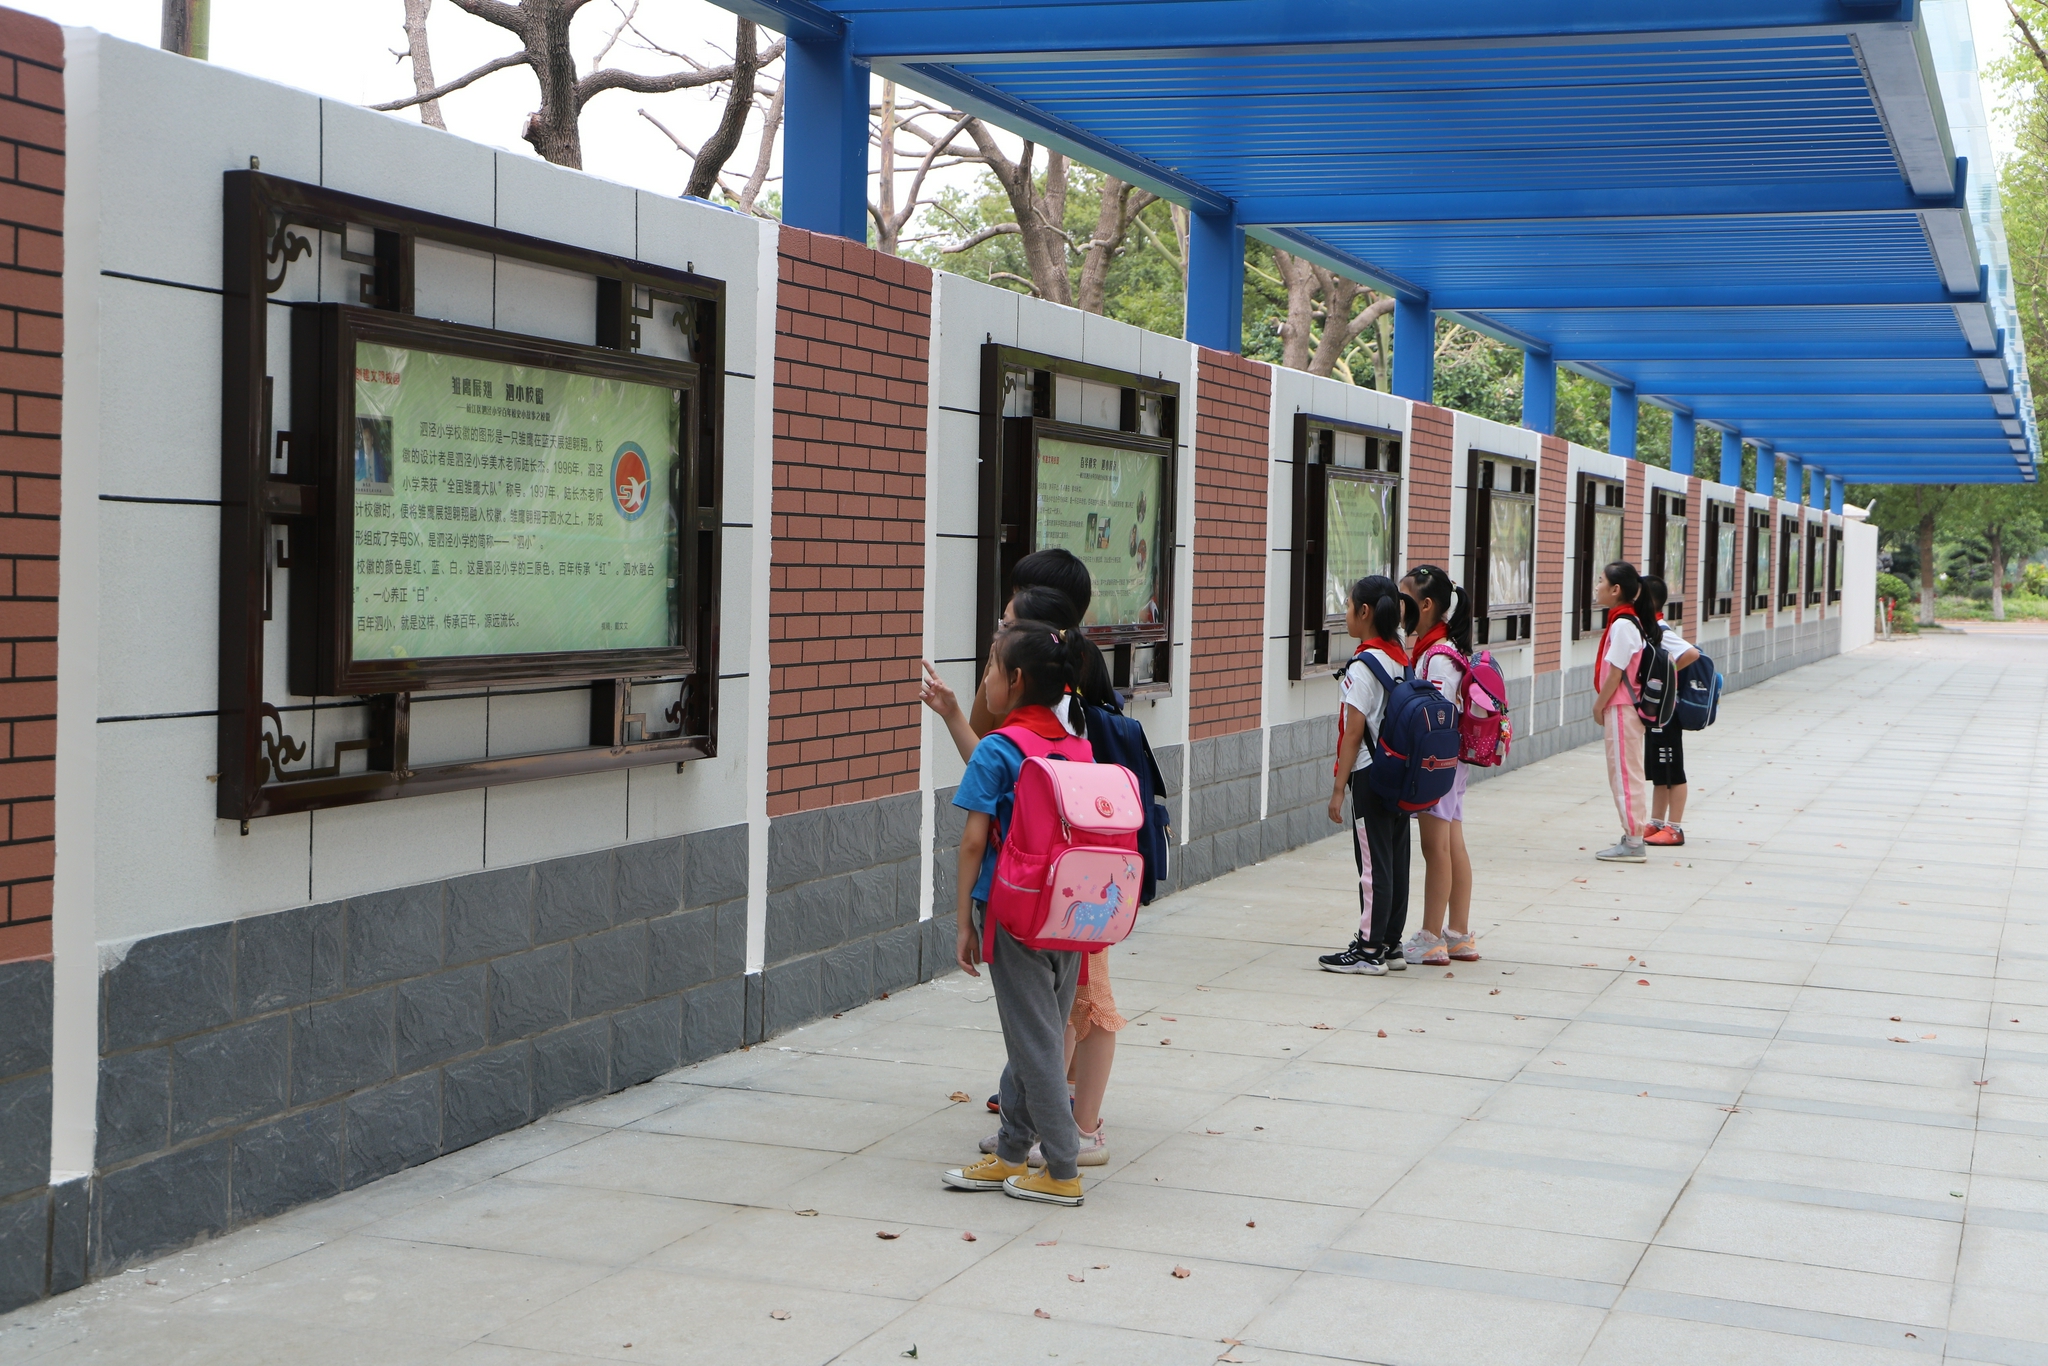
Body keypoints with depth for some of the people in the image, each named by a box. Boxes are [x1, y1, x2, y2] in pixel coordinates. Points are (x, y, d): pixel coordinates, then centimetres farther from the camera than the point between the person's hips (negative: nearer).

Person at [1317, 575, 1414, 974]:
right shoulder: (1401, 658, 8)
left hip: (1369, 775, -8)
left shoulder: (1363, 665, -16)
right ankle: (1390, 944, 19)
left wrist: (1339, 787, -13)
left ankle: (1370, 951, 1)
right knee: (1395, 859, 11)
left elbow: (1354, 732, -17)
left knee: (1373, 863, -4)